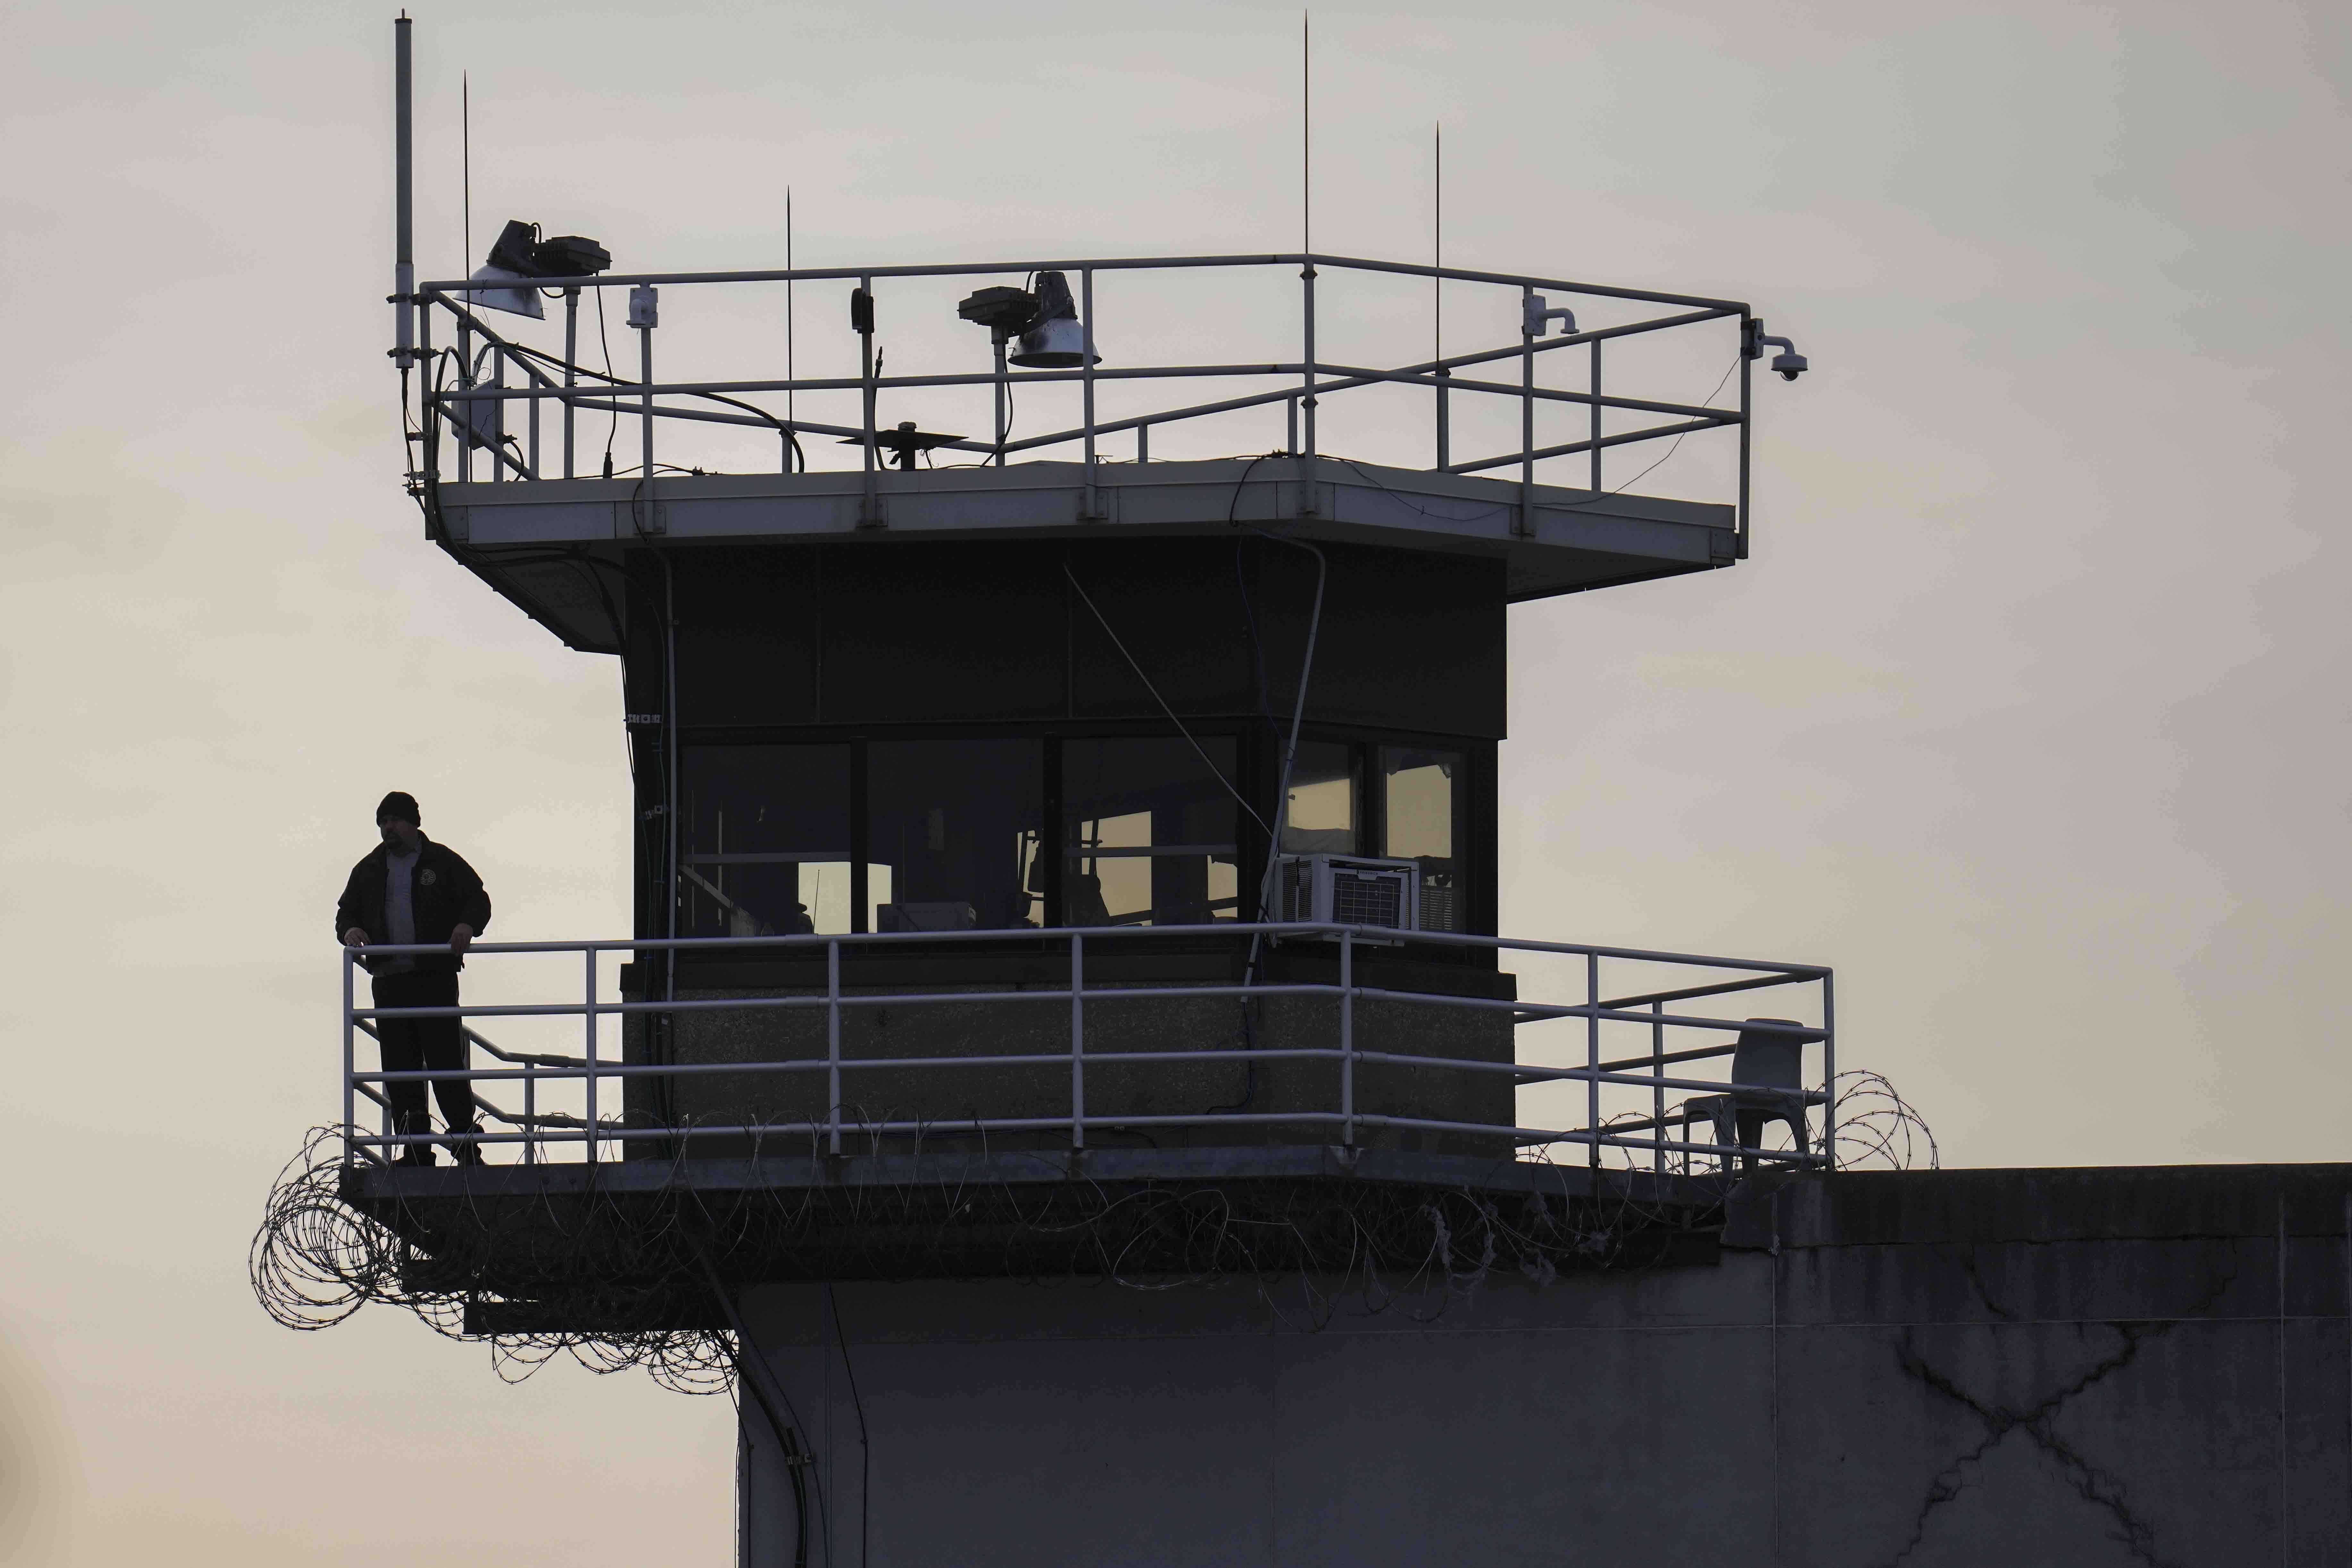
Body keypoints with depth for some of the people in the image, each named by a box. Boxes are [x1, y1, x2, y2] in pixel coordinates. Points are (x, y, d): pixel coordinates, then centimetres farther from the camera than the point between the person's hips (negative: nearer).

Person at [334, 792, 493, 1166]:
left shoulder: (442, 862, 6)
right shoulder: (369, 870, 17)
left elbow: (478, 900, 5)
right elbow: (347, 910, 22)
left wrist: (467, 926, -16)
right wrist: (350, 929, -2)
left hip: (436, 976, -4)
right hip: (388, 980, 4)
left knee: (445, 1059, -10)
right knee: (400, 1067, 2)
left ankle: (466, 1145, -6)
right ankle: (415, 1152, 5)